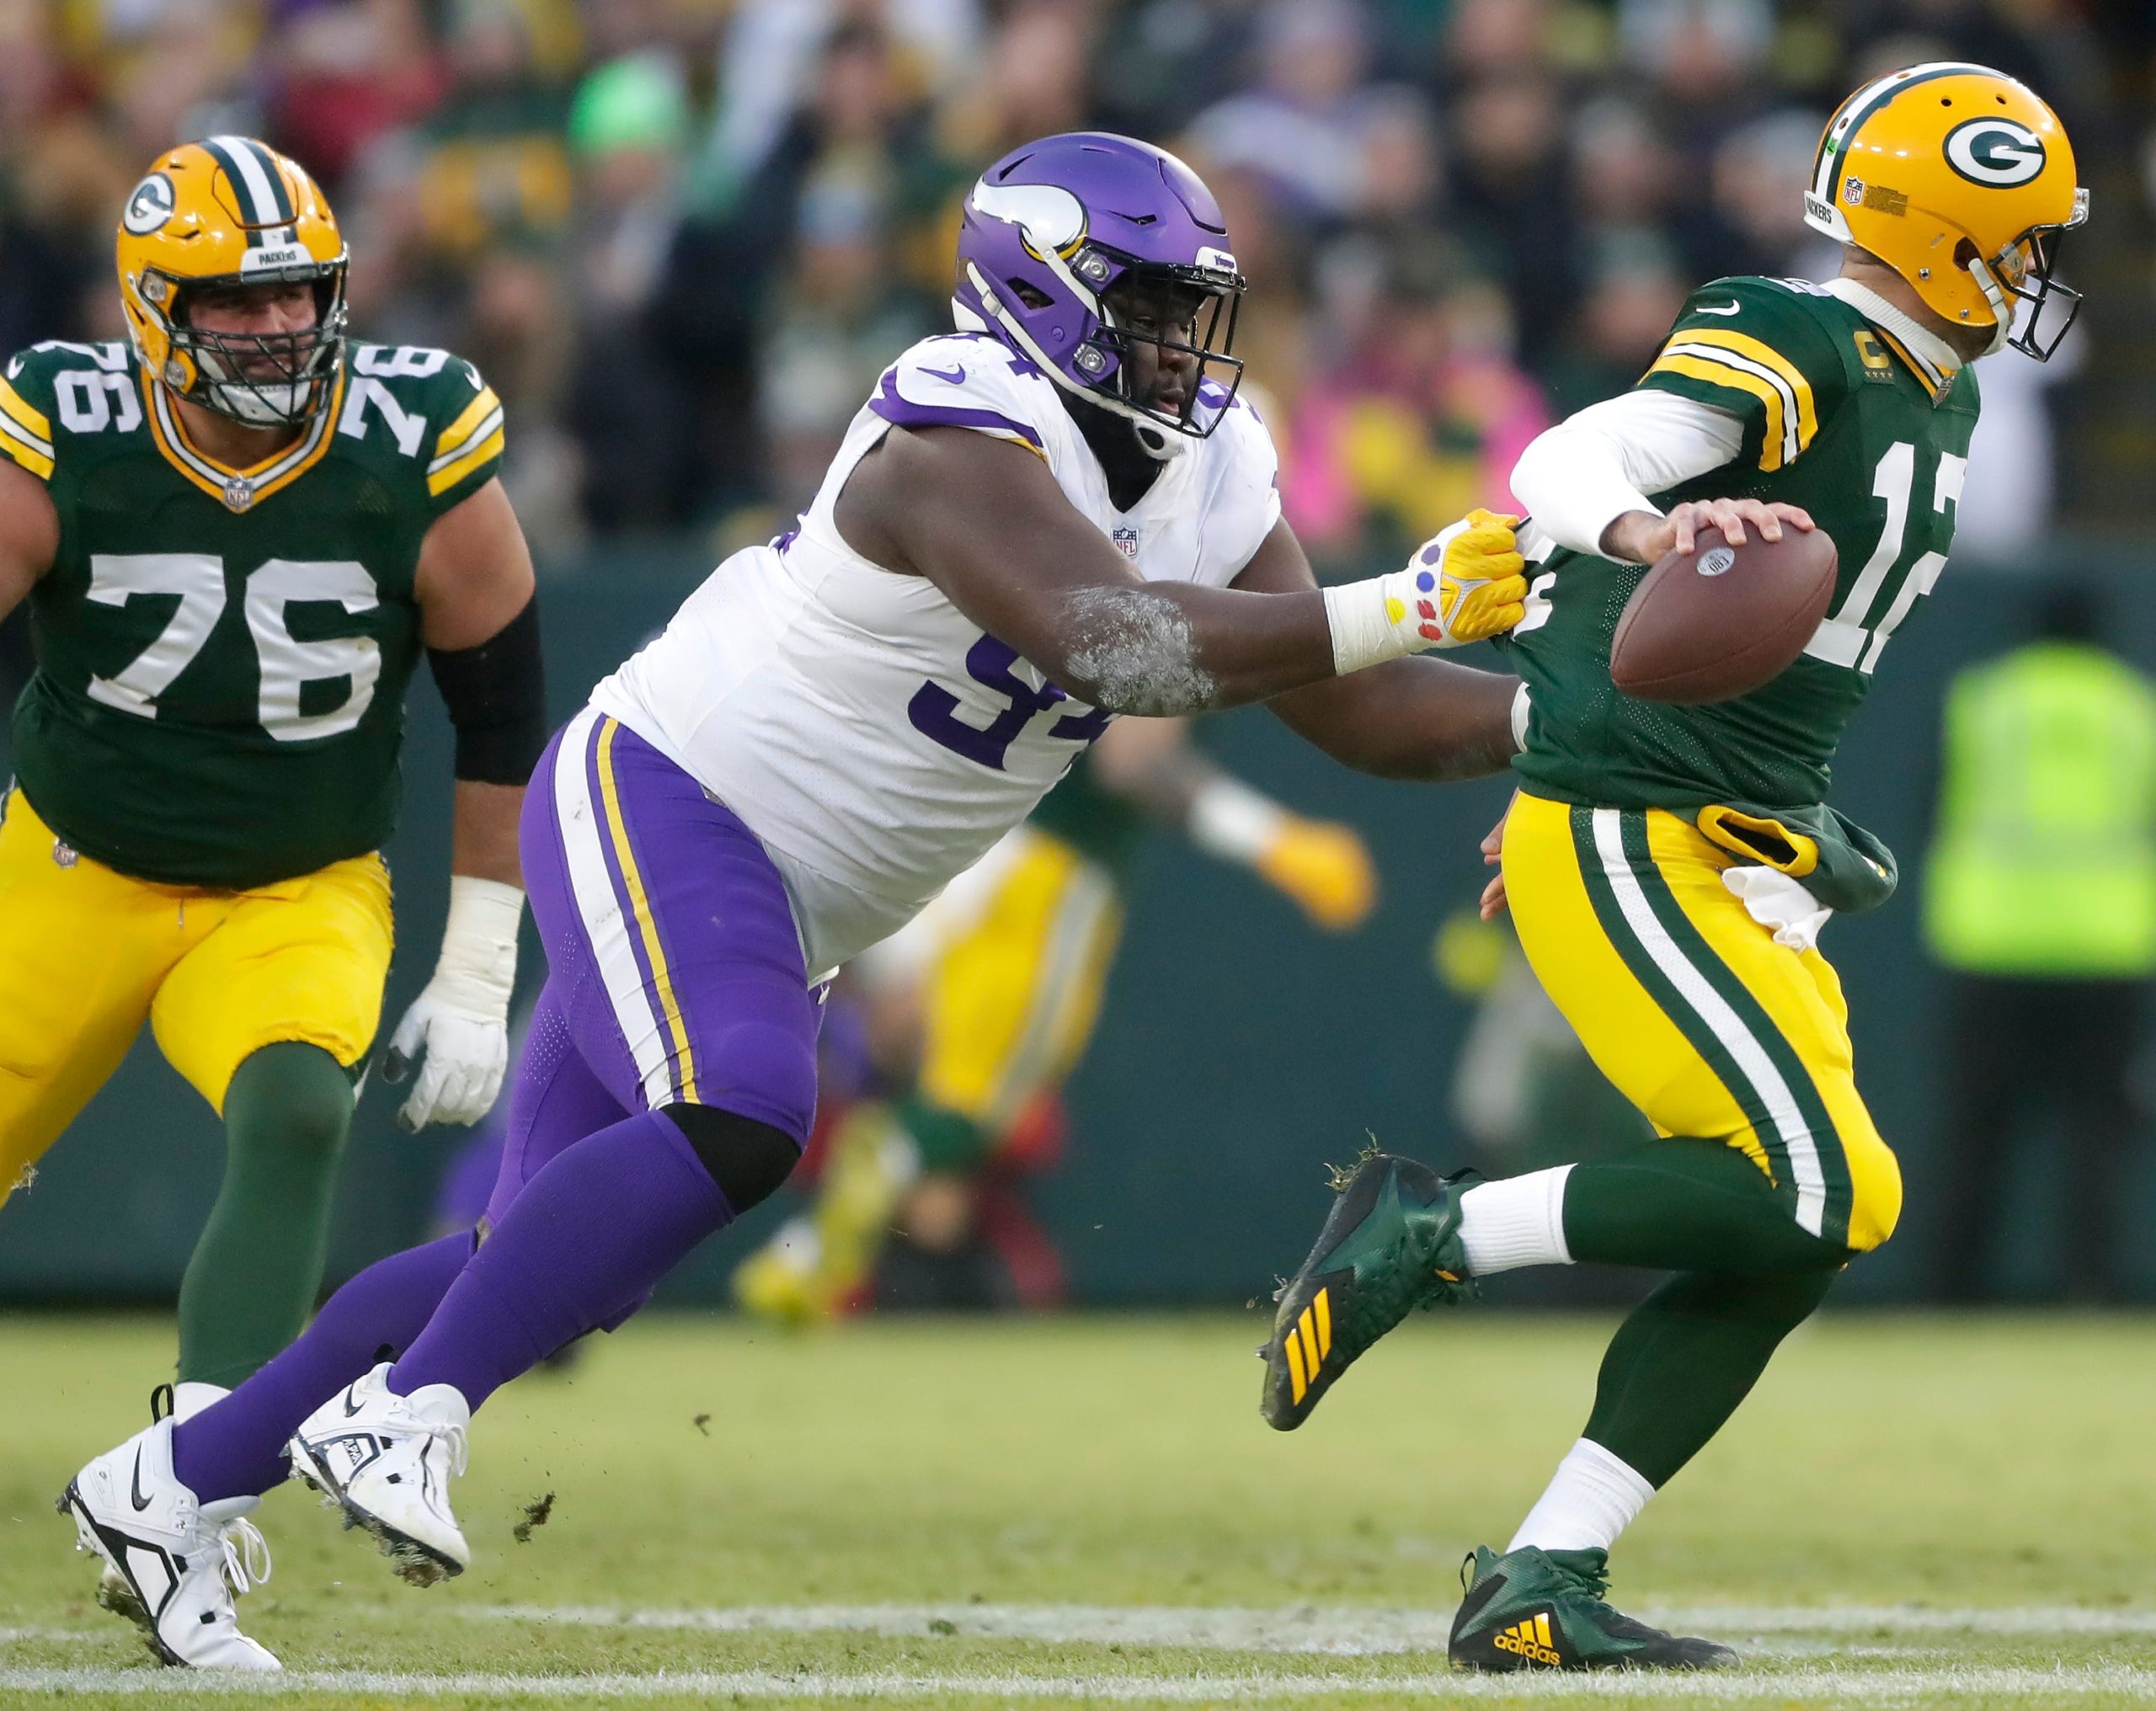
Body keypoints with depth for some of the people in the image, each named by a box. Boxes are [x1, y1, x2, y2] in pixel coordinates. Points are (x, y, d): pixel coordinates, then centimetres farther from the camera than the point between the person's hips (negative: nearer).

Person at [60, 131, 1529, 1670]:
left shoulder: (1207, 485, 3)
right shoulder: (964, 446, -24)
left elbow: (1363, 715, 4)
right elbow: (1114, 640, -39)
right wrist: (1393, 610, -39)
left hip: (784, 909, 9)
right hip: (660, 800, -9)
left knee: (565, 1264, 6)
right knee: (736, 1123, -33)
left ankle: (176, 1482, 14)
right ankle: (400, 1411, -27)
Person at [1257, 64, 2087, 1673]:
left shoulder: (1937, 396, 15)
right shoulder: (1789, 348, -14)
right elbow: (1572, 464, -30)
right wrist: (1651, 534, -52)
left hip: (1739, 872, 10)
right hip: (1623, 856, -10)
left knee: (1799, 1238, 1)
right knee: (1819, 1190, -19)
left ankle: (1540, 1588, 2)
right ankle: (1429, 1230, -7)